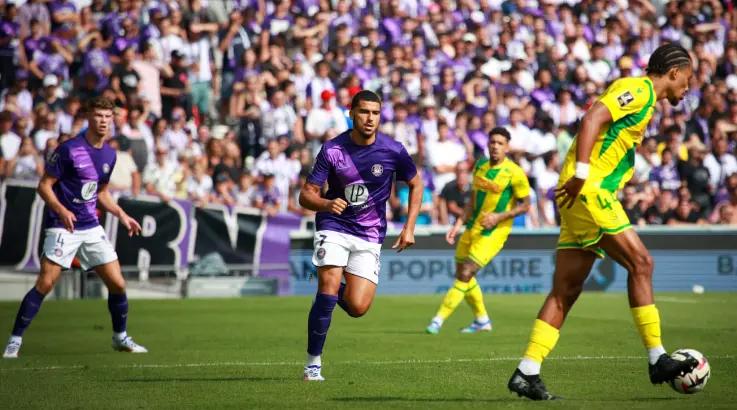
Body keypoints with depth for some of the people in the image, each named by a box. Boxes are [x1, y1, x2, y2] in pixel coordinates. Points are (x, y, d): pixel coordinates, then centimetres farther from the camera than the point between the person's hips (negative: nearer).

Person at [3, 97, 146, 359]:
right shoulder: (69, 149, -12)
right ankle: (15, 341, -6)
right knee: (45, 283, -15)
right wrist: (61, 210, -26)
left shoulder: (109, 154, 9)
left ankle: (120, 338, 23)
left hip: (91, 228, 6)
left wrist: (121, 215, 12)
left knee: (117, 284, 2)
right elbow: (44, 185, -11)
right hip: (62, 226, -6)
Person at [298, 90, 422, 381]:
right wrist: (326, 204, -31)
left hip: (369, 236, 1)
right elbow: (306, 195, -8)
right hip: (334, 227, -1)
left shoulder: (393, 151, -7)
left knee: (358, 308, -10)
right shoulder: (332, 150, -9)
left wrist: (409, 228, 1)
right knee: (329, 287, -22)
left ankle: (337, 293, 29)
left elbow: (416, 184, 10)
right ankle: (313, 362, -10)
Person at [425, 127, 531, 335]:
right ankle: (482, 320, 31)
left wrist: (499, 216, -19)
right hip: (472, 229, 7)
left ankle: (438, 320, -10)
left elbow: (525, 205, -7)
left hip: (493, 233, -7)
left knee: (465, 275, -14)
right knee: (462, 274, 13)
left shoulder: (514, 173, -13)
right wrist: (459, 224, 7)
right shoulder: (480, 165, 7)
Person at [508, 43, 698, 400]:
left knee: (566, 291, 6)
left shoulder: (643, 97, 23)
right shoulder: (639, 89, -6)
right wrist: (581, 172, -26)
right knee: (640, 263, -9)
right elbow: (593, 118, -20)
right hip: (588, 189, -10)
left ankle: (527, 374, 4)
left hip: (585, 194, 10)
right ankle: (657, 360, -5)